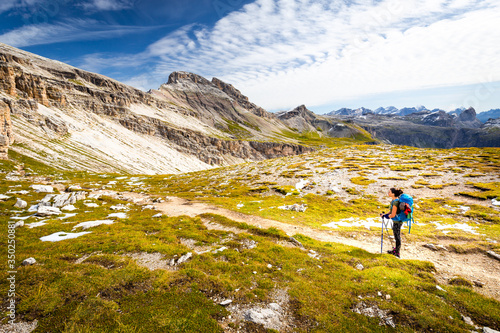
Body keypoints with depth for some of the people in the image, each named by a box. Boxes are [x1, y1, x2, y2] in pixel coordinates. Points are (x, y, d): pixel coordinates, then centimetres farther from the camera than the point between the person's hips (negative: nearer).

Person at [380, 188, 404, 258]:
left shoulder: (395, 202, -25)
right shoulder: (393, 200, 4)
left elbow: (393, 215, -24)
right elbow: (391, 211, 14)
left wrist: (385, 216, -10)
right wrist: (385, 214, 1)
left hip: (397, 222, -9)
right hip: (396, 221, 9)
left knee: (397, 237, 4)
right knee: (396, 236, 22)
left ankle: (397, 253, 17)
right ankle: (396, 249, 38)